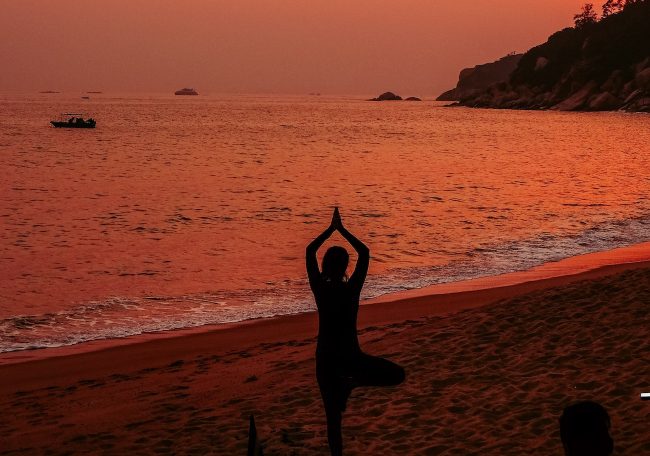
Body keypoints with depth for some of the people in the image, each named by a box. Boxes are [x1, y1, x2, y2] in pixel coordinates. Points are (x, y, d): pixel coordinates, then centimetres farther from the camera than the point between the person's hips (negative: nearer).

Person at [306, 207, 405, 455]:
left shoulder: (319, 288, -8)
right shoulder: (351, 289, -14)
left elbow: (310, 251, 4)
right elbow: (365, 252, -3)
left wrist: (330, 229, 9)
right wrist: (342, 230, 2)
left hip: (325, 357, 3)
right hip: (350, 357, -3)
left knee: (333, 417, 10)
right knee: (397, 375, 14)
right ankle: (352, 381, -3)